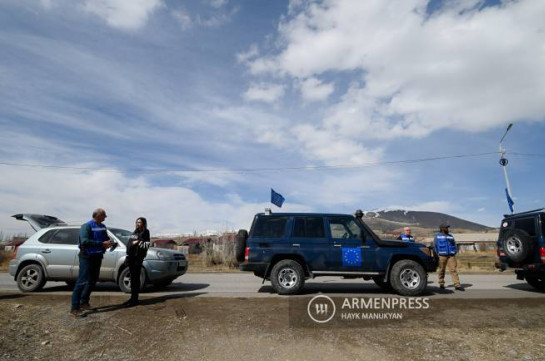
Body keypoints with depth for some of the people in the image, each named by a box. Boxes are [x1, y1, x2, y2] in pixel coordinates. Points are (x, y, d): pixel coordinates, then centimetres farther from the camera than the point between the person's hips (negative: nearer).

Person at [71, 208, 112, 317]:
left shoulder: (103, 227, 8)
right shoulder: (87, 226, -14)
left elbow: (106, 238, 17)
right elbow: (84, 241, -26)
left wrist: (108, 243, -7)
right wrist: (102, 244, -29)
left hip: (97, 257, 8)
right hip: (86, 257, -7)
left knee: (93, 281, 13)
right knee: (82, 281, -9)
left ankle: (84, 302, 27)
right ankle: (74, 308, -4)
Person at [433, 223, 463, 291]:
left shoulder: (450, 236, 15)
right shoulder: (437, 236, 6)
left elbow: (454, 244, 17)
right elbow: (435, 245, 5)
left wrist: (455, 252, 4)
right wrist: (437, 254, 0)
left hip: (451, 255, 2)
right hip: (442, 256, -2)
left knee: (453, 269, -6)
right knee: (441, 270, 4)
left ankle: (457, 285, -9)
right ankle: (441, 283, 16)